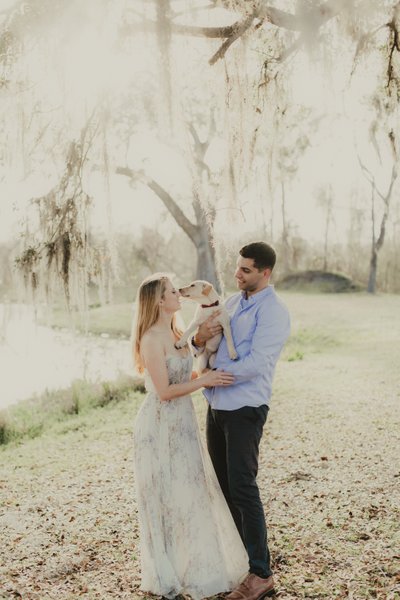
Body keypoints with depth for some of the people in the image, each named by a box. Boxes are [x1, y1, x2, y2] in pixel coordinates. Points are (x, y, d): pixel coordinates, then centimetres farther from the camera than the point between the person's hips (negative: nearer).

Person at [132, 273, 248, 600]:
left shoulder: (175, 333, 9)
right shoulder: (152, 339, -18)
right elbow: (164, 391, -20)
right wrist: (204, 380, -16)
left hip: (181, 423, 9)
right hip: (161, 425, -9)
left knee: (189, 493, 16)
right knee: (168, 498, 4)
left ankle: (191, 566, 32)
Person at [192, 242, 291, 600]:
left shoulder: (273, 312, -14)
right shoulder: (233, 302, 11)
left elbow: (255, 364, -22)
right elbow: (207, 348, 13)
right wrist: (199, 338, -11)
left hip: (245, 409, -8)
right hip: (217, 404, 8)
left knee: (242, 487, -5)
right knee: (222, 483, 16)